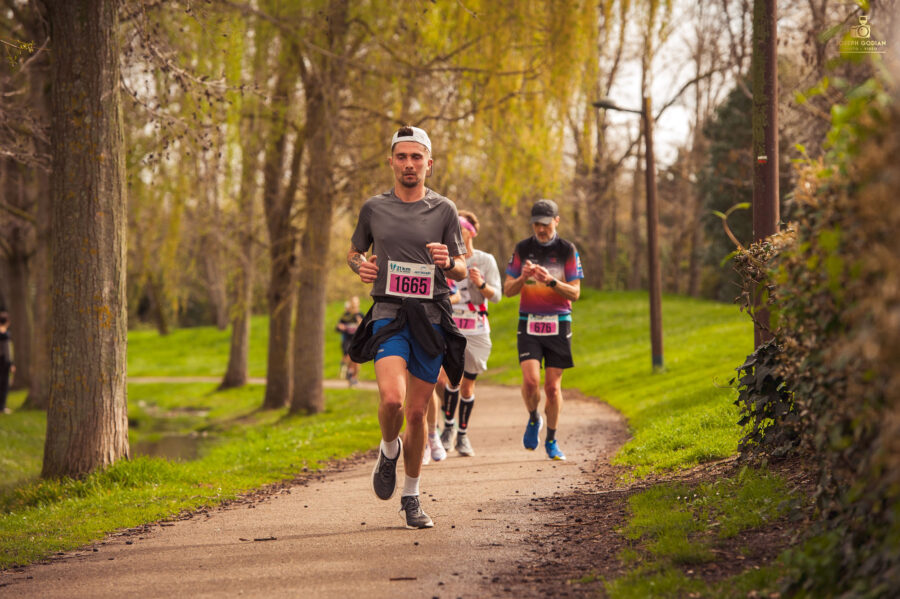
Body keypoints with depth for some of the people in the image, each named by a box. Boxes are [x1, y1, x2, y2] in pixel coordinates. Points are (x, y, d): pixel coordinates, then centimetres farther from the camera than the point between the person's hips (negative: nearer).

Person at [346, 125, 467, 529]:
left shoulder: (443, 210, 5)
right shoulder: (374, 208, 7)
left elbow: (462, 271, 10)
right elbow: (354, 252, 22)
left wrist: (449, 263, -13)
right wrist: (360, 267, -1)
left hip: (431, 317, 1)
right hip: (388, 315, -1)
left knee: (416, 412, 5)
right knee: (391, 398, -23)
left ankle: (411, 498, 21)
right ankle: (389, 450, 10)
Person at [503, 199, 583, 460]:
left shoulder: (568, 250, 0)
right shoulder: (522, 249, 4)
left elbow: (575, 293, -3)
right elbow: (508, 289, 5)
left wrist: (550, 281, -20)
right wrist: (523, 277, -16)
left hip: (558, 324, 0)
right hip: (529, 323, 0)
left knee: (552, 386, 1)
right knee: (531, 380, -16)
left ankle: (551, 440, 17)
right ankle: (533, 419, 14)